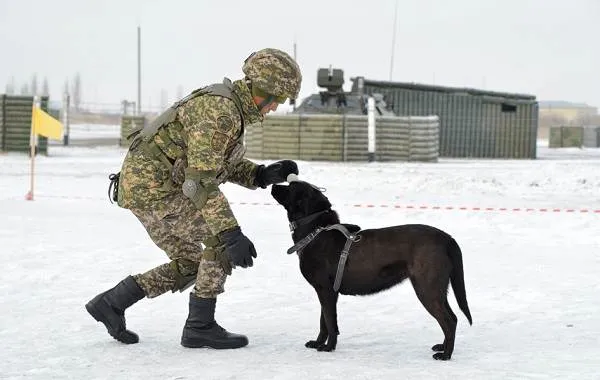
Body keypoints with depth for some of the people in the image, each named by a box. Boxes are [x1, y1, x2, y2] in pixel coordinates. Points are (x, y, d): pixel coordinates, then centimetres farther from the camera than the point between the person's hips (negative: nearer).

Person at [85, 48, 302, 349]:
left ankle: (110, 303, 20)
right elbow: (201, 180, -29)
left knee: (189, 266, 15)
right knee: (221, 238, -9)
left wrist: (264, 175, 1)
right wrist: (232, 234, -32)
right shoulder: (220, 110, -22)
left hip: (144, 184, 10)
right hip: (152, 185, -10)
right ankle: (200, 326, -5)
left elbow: (227, 165, 18)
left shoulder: (232, 106, 10)